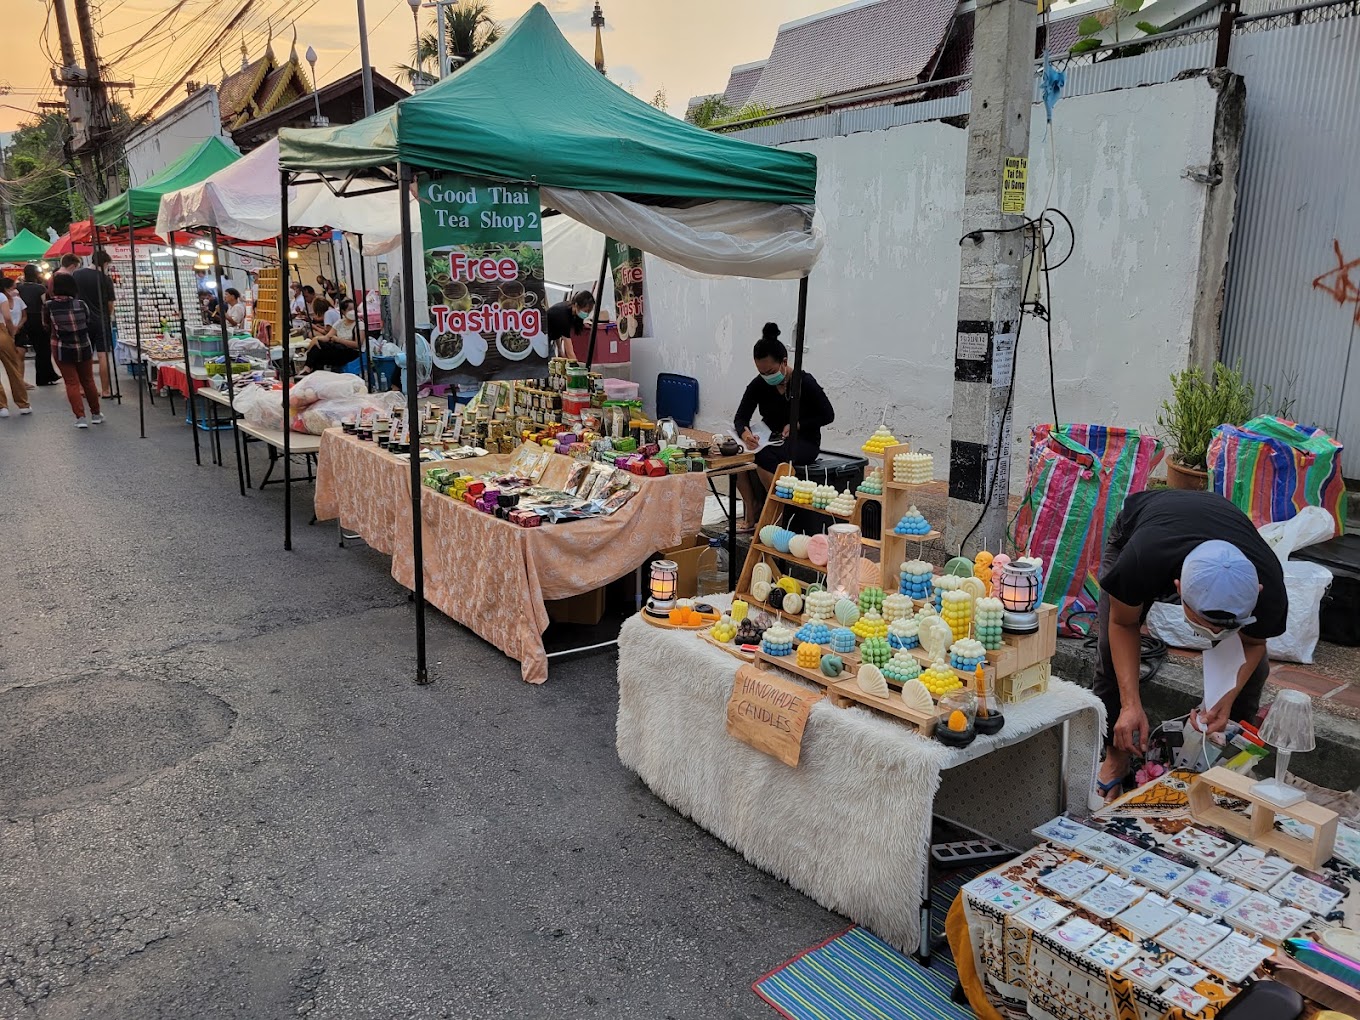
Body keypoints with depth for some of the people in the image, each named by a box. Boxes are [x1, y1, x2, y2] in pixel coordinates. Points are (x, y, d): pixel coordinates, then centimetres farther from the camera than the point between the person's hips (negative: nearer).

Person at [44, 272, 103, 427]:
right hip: (84, 348, 2)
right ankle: (96, 414, 24)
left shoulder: (49, 306, -9)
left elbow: (47, 326, 4)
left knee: (72, 383, 3)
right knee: (88, 381, 15)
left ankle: (80, 417, -5)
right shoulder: (81, 304, -7)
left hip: (62, 350, -2)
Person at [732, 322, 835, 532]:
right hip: (771, 440, 5)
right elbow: (741, 418, -4)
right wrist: (745, 433, -29)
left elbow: (828, 415, -6)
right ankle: (751, 515, -14)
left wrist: (796, 425, -19)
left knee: (763, 457, -33)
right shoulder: (758, 385, -1)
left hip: (804, 442, -5)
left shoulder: (805, 383, -13)